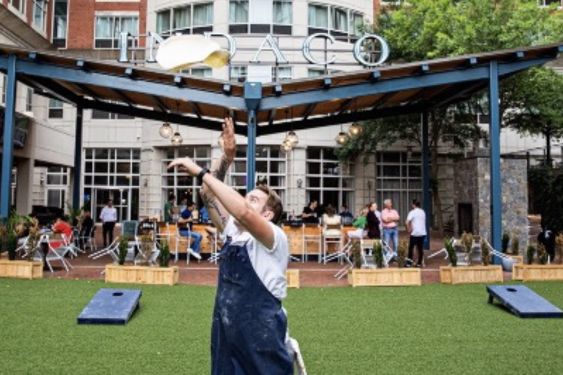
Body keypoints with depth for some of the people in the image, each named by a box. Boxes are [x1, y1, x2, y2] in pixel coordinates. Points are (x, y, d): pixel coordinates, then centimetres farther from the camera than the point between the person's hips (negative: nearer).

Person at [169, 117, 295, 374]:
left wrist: (200, 172, -29)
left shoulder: (275, 238, -14)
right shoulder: (232, 232, 7)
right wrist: (226, 157, -6)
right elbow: (209, 196, 4)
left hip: (262, 340, -7)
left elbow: (242, 212, -33)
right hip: (225, 336, 7)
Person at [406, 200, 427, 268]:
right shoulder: (423, 212, 11)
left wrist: (409, 229, -6)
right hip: (422, 233, 6)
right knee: (420, 248, 8)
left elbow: (407, 222, -20)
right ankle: (419, 263, 9)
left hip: (414, 233, -6)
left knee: (411, 248, 1)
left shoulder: (412, 212, -9)